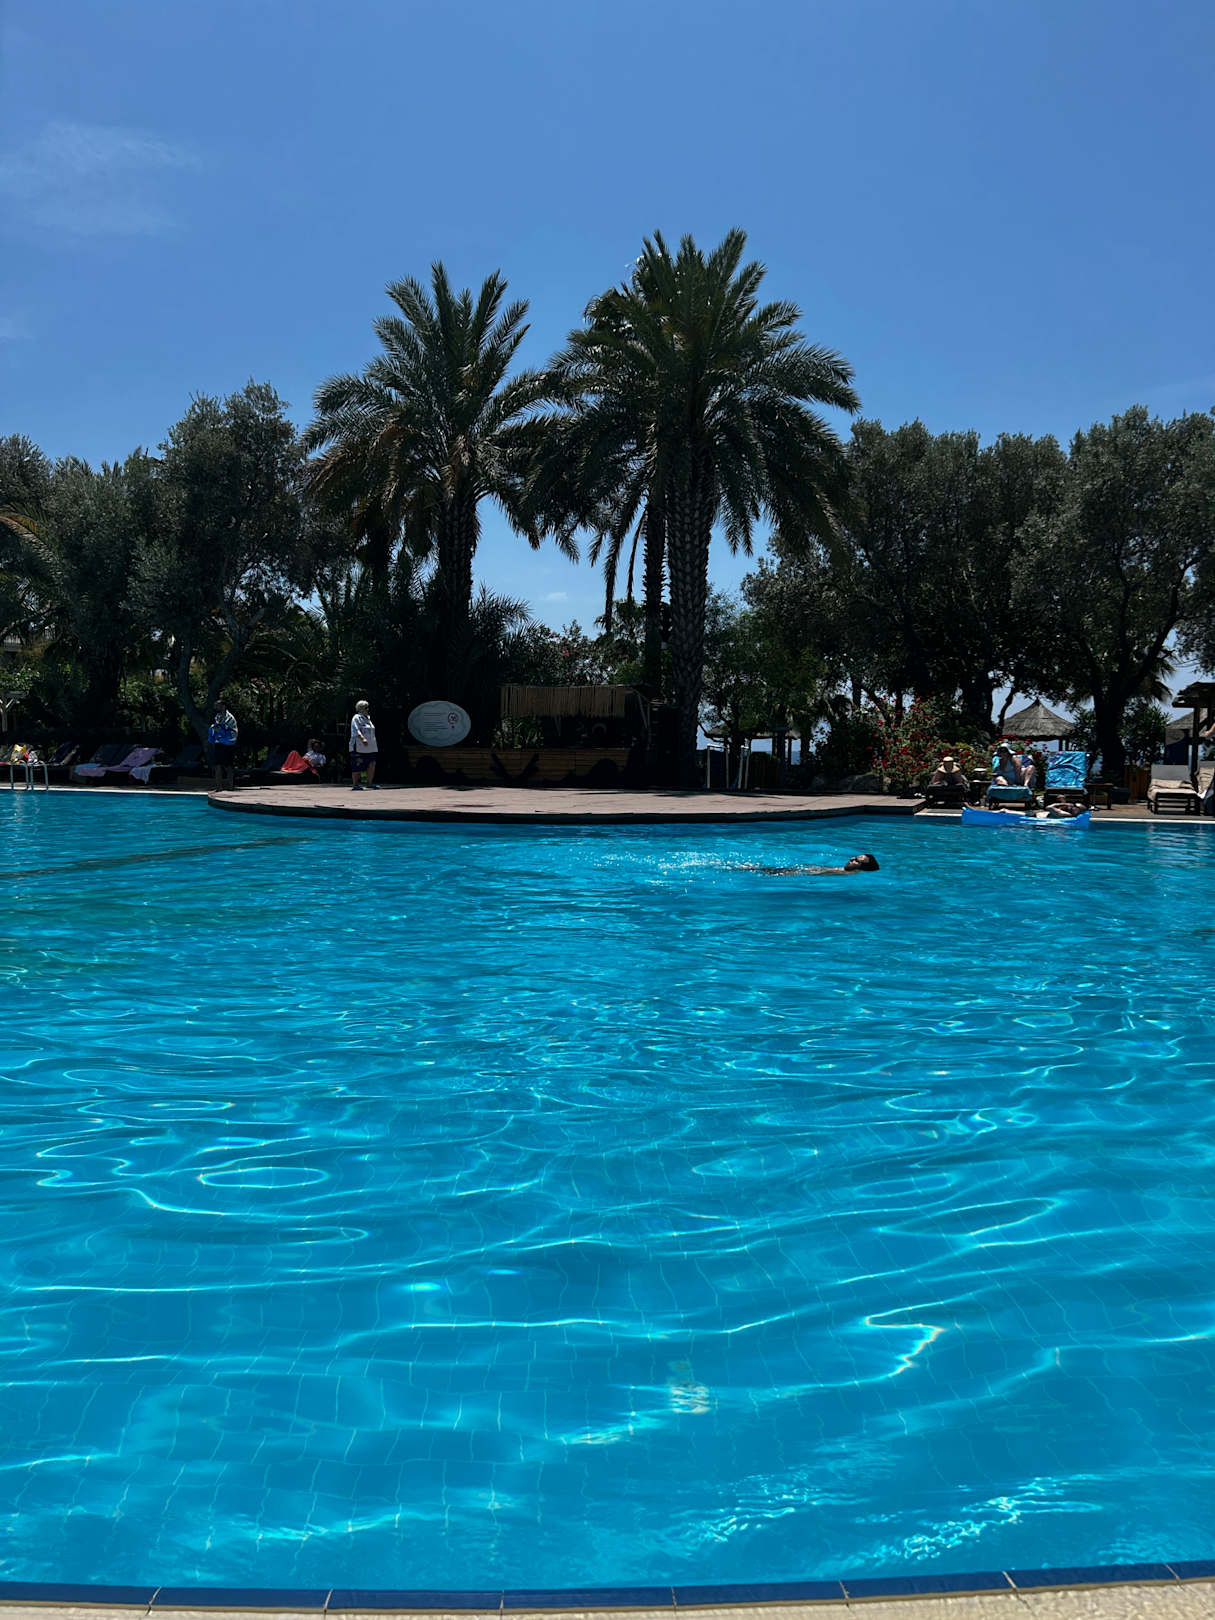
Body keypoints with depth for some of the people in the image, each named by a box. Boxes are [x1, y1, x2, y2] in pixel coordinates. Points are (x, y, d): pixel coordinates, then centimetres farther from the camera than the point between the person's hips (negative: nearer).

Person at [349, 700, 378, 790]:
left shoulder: (367, 718, 20)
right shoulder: (356, 718, -6)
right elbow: (356, 730, -20)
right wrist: (362, 738, -33)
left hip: (370, 748, 8)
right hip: (358, 747, -8)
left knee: (372, 764, 1)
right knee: (357, 766, -5)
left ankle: (370, 783, 7)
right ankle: (356, 785, -1)